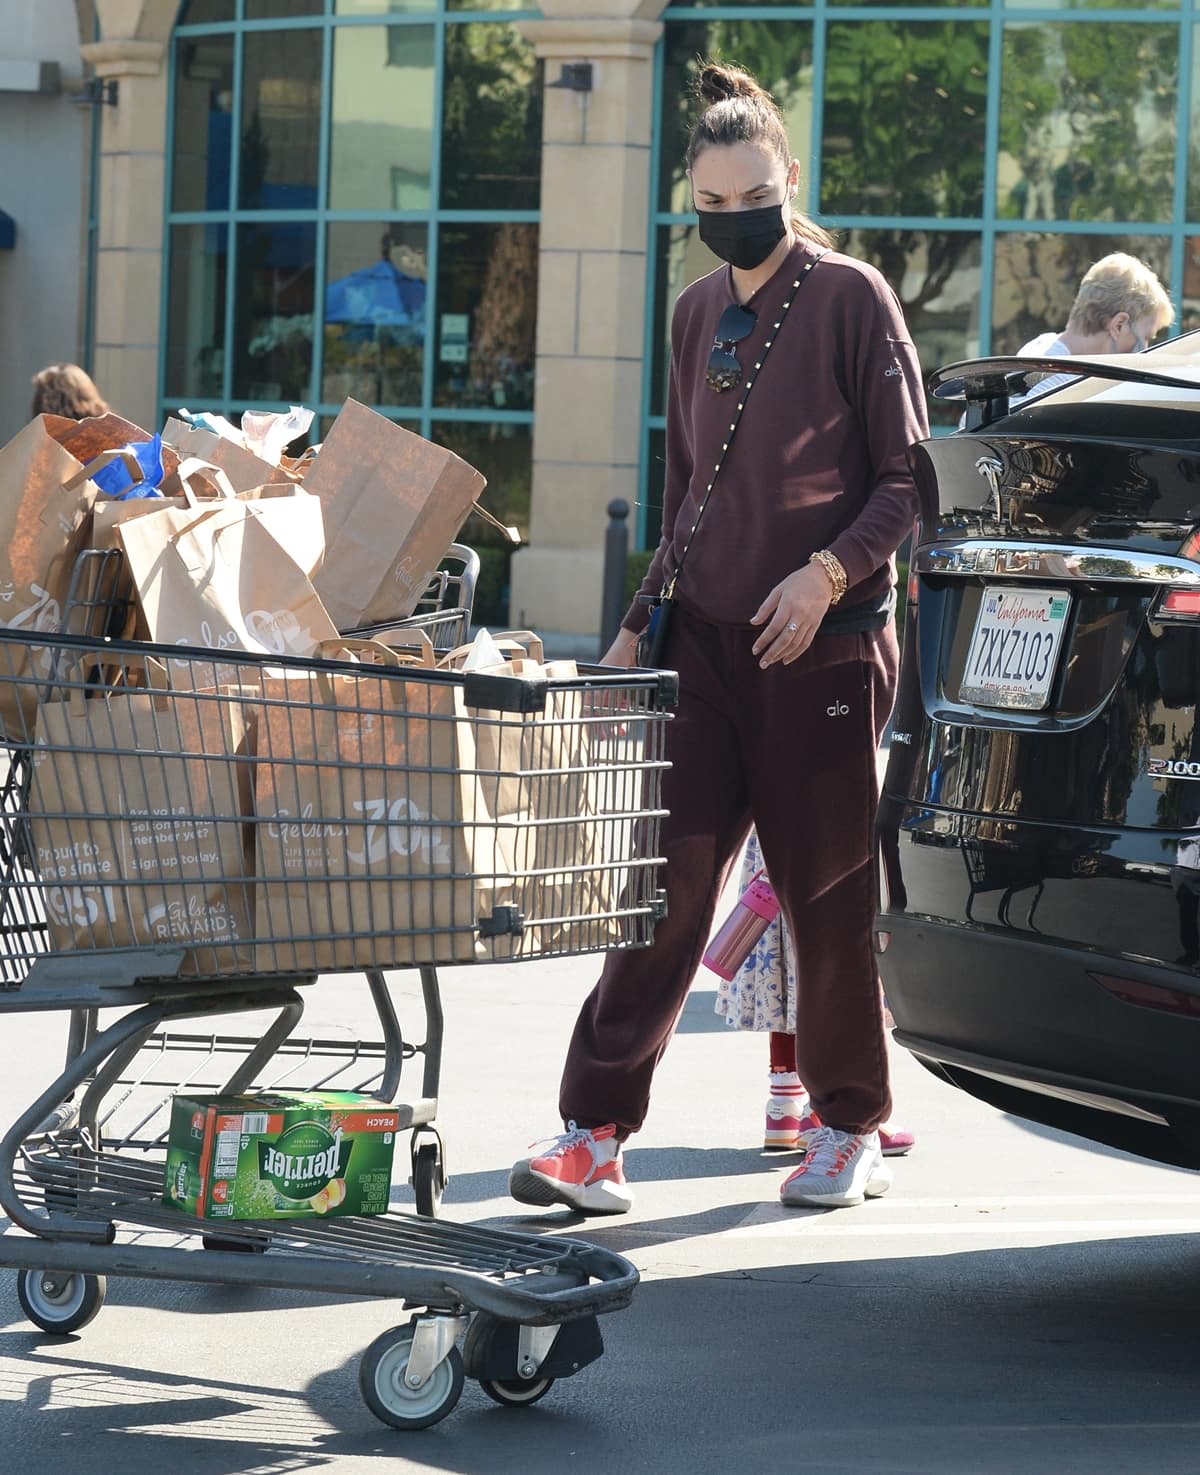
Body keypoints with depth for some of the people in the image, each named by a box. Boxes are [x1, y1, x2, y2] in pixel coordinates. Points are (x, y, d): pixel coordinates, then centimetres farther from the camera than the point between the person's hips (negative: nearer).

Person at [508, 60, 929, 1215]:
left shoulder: (851, 298, -4)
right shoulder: (698, 314, 14)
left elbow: (910, 475, -5)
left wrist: (830, 569, -17)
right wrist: (640, 620, 17)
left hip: (824, 645, -4)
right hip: (704, 643, 4)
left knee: (828, 892, 3)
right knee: (665, 882, -4)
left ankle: (850, 1128, 19)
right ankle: (595, 1135, -6)